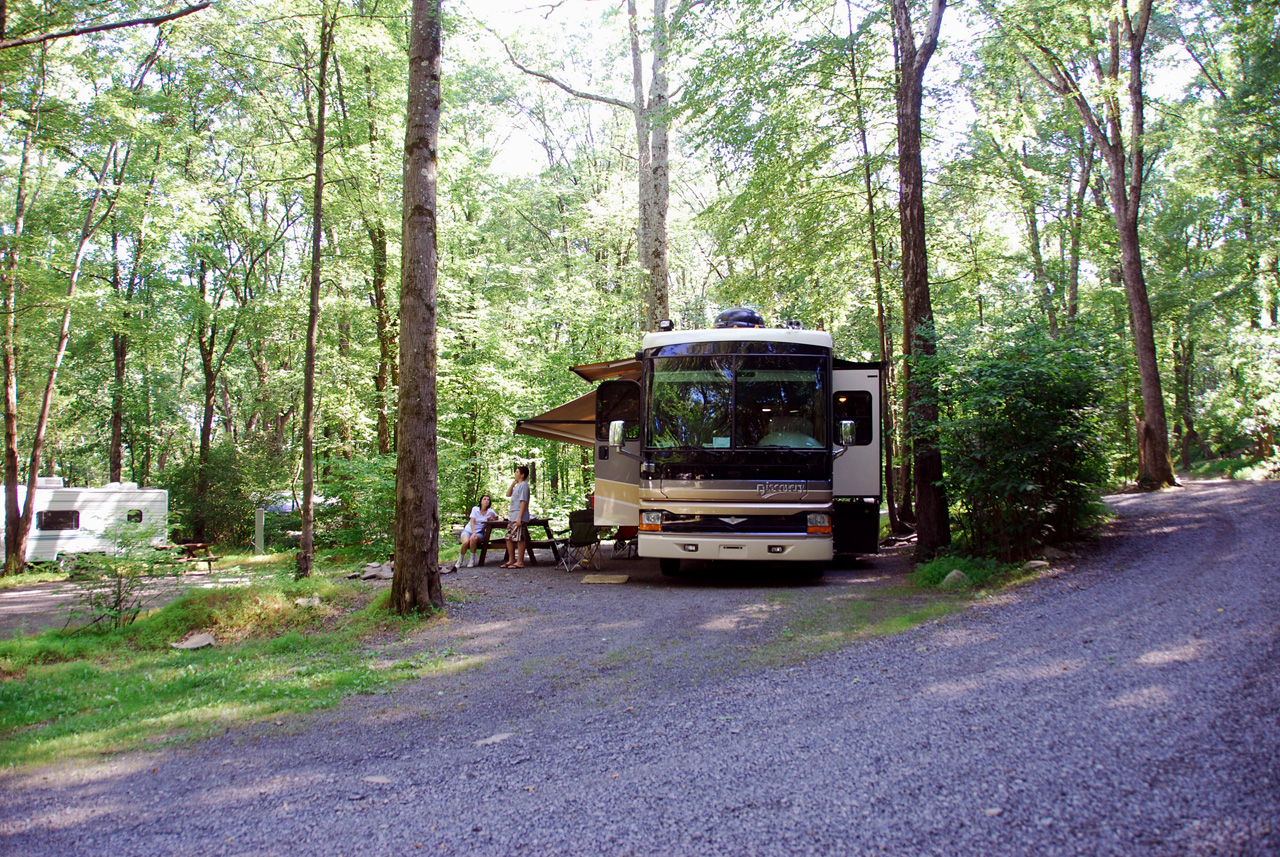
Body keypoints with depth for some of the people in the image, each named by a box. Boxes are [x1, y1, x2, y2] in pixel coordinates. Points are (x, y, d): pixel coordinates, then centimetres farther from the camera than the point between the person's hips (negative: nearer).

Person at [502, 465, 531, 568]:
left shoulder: (523, 485, -12)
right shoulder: (517, 485, 18)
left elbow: (524, 502, -18)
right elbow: (508, 494, 26)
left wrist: (520, 517, -22)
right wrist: (513, 484, 13)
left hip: (519, 518, -10)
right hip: (512, 517, 10)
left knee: (519, 539, -5)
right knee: (509, 538, 11)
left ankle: (520, 562, -1)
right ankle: (511, 560, 19)